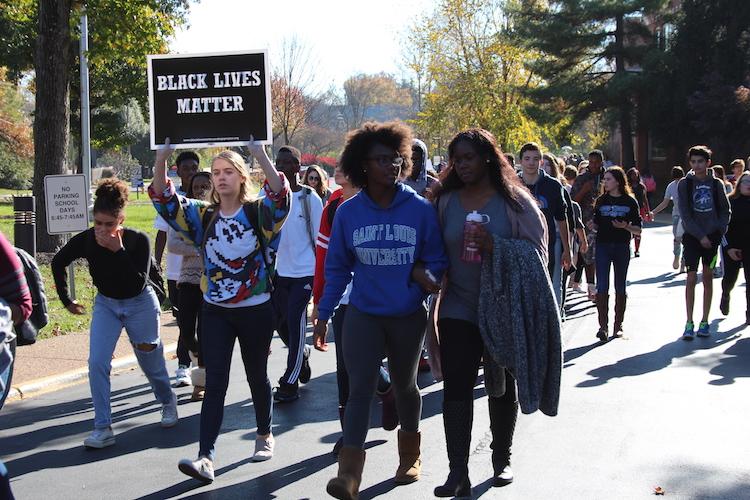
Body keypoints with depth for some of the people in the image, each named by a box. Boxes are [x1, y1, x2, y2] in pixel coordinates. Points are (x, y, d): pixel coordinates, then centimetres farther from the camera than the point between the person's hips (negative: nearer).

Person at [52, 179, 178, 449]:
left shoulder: (138, 240, -26)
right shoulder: (86, 240, -18)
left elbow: (138, 285, -33)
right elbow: (58, 262, 2)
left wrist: (118, 250, -38)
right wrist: (66, 299, 4)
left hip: (140, 304, -2)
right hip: (106, 304, 2)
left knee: (151, 363, 13)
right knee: (97, 363, -14)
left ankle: (168, 401, 44)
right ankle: (103, 428, -9)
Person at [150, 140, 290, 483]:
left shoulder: (257, 213, -7)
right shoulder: (203, 216, 2)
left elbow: (280, 196, -28)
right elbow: (165, 201, -7)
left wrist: (261, 156, -38)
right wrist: (162, 160, -21)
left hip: (256, 310, -2)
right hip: (216, 312, 2)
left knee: (257, 376, 14)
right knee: (215, 383, -4)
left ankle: (265, 435, 36)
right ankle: (206, 457, -9)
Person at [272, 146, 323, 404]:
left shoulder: (310, 198, -5)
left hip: (303, 271, -4)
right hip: (277, 271, 4)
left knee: (295, 322, -5)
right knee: (280, 322, 11)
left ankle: (289, 383, 3)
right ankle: (302, 353, 40)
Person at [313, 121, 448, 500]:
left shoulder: (420, 209, -8)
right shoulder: (349, 212, -4)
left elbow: (436, 257, -2)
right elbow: (337, 267, 2)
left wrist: (430, 277, -24)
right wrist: (323, 314, 0)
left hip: (408, 315, 1)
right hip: (363, 314, 0)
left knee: (404, 385, 18)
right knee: (360, 387, -10)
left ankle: (410, 456, 38)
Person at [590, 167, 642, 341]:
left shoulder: (630, 201, 1)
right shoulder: (601, 200, 7)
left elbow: (638, 229, 2)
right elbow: (596, 225, 10)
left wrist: (625, 226, -17)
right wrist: (593, 226, -12)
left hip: (622, 247, -1)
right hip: (603, 246, 1)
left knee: (620, 287, 7)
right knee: (602, 287, -7)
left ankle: (618, 325, 17)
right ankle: (603, 326, -6)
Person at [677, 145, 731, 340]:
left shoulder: (716, 184, 3)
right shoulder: (685, 184, -2)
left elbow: (726, 211, 8)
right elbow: (685, 214, -6)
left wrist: (719, 231, -6)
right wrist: (700, 236, -12)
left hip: (712, 237, 2)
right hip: (692, 237, -2)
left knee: (708, 277, 7)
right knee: (691, 278, -5)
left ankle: (704, 322, 14)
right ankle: (689, 324, -4)